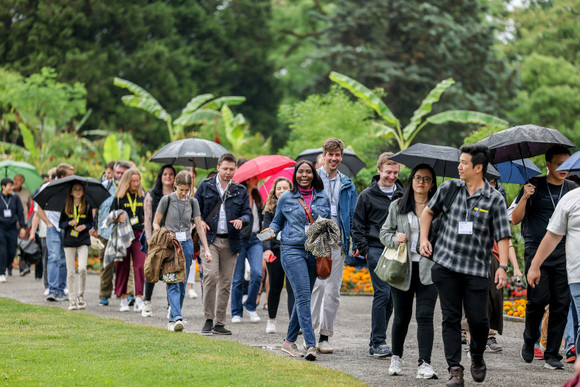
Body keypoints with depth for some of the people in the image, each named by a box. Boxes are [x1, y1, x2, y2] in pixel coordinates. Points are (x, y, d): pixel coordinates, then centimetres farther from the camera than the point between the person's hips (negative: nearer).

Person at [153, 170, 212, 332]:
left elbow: (199, 227, 8)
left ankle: (172, 319, 12)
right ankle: (177, 318, -25)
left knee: (182, 285, 3)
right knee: (173, 283, -14)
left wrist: (206, 249, 2)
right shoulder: (167, 200, 0)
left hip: (186, 244, 4)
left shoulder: (192, 202, 8)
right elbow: (156, 223, 4)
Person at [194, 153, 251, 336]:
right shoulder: (205, 186, 7)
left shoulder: (240, 190, 11)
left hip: (230, 241, 2)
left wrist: (241, 220, -10)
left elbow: (247, 213, 12)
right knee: (210, 276, -19)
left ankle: (219, 323, 9)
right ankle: (208, 319, -9)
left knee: (225, 283, 3)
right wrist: (200, 221, -7)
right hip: (210, 239, -2)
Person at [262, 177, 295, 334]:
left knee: (292, 288, -10)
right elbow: (266, 229, 2)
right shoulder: (270, 208, 7)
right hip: (275, 250, 1)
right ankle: (271, 320, 26)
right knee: (275, 287, 8)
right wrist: (267, 248, -12)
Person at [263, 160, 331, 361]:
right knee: (303, 295, -15)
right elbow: (277, 221, 16)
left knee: (302, 297, 8)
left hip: (315, 252, 3)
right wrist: (271, 231, -5)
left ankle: (290, 341, 22)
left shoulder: (323, 198, 11)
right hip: (292, 250, -3)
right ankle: (310, 345, -22)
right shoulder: (286, 198, 6)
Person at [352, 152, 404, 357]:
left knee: (391, 296, 5)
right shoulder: (367, 196, 1)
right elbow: (357, 226, 3)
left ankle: (375, 341, 14)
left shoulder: (403, 194, 13)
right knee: (382, 293, -12)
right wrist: (364, 249, -6)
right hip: (376, 249, -5)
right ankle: (378, 342, -9)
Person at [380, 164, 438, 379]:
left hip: (428, 269, -1)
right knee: (401, 316, 10)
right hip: (402, 267, 1)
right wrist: (395, 239, -8)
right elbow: (384, 232, 12)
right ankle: (396, 357, 29)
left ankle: (425, 364, -14)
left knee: (425, 316, -11)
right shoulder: (397, 206, 8)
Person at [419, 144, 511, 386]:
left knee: (478, 319, -3)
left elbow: (502, 236, -2)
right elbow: (429, 211, 20)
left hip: (476, 270, -2)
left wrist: (502, 266, -13)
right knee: (451, 318, 0)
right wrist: (424, 239, 7)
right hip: (446, 265, 2)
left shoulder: (494, 199, -1)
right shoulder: (450, 188, 5)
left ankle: (477, 356, 27)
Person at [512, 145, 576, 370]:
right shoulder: (534, 187, 4)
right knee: (538, 299, -12)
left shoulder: (571, 189, 12)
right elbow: (515, 219, 2)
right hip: (536, 251, -3)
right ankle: (530, 340, 15)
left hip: (562, 253, 3)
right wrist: (525, 197, -14)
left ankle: (552, 354, 4)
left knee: (561, 303, -3)